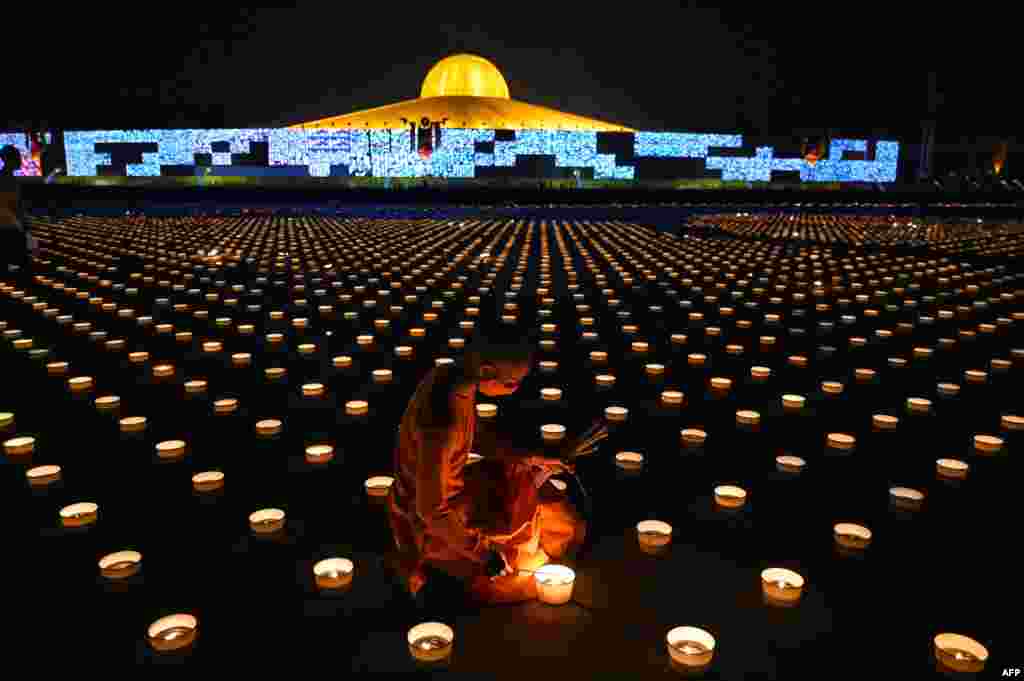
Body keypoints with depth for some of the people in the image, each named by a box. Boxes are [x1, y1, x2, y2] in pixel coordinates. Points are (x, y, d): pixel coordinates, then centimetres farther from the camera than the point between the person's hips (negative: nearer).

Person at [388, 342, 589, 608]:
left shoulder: (453, 376, -11)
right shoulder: (444, 421, -38)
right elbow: (431, 509, -28)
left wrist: (530, 458, 7)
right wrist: (483, 552, -17)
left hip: (451, 489, 8)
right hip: (433, 519, -8)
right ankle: (437, 578, 12)